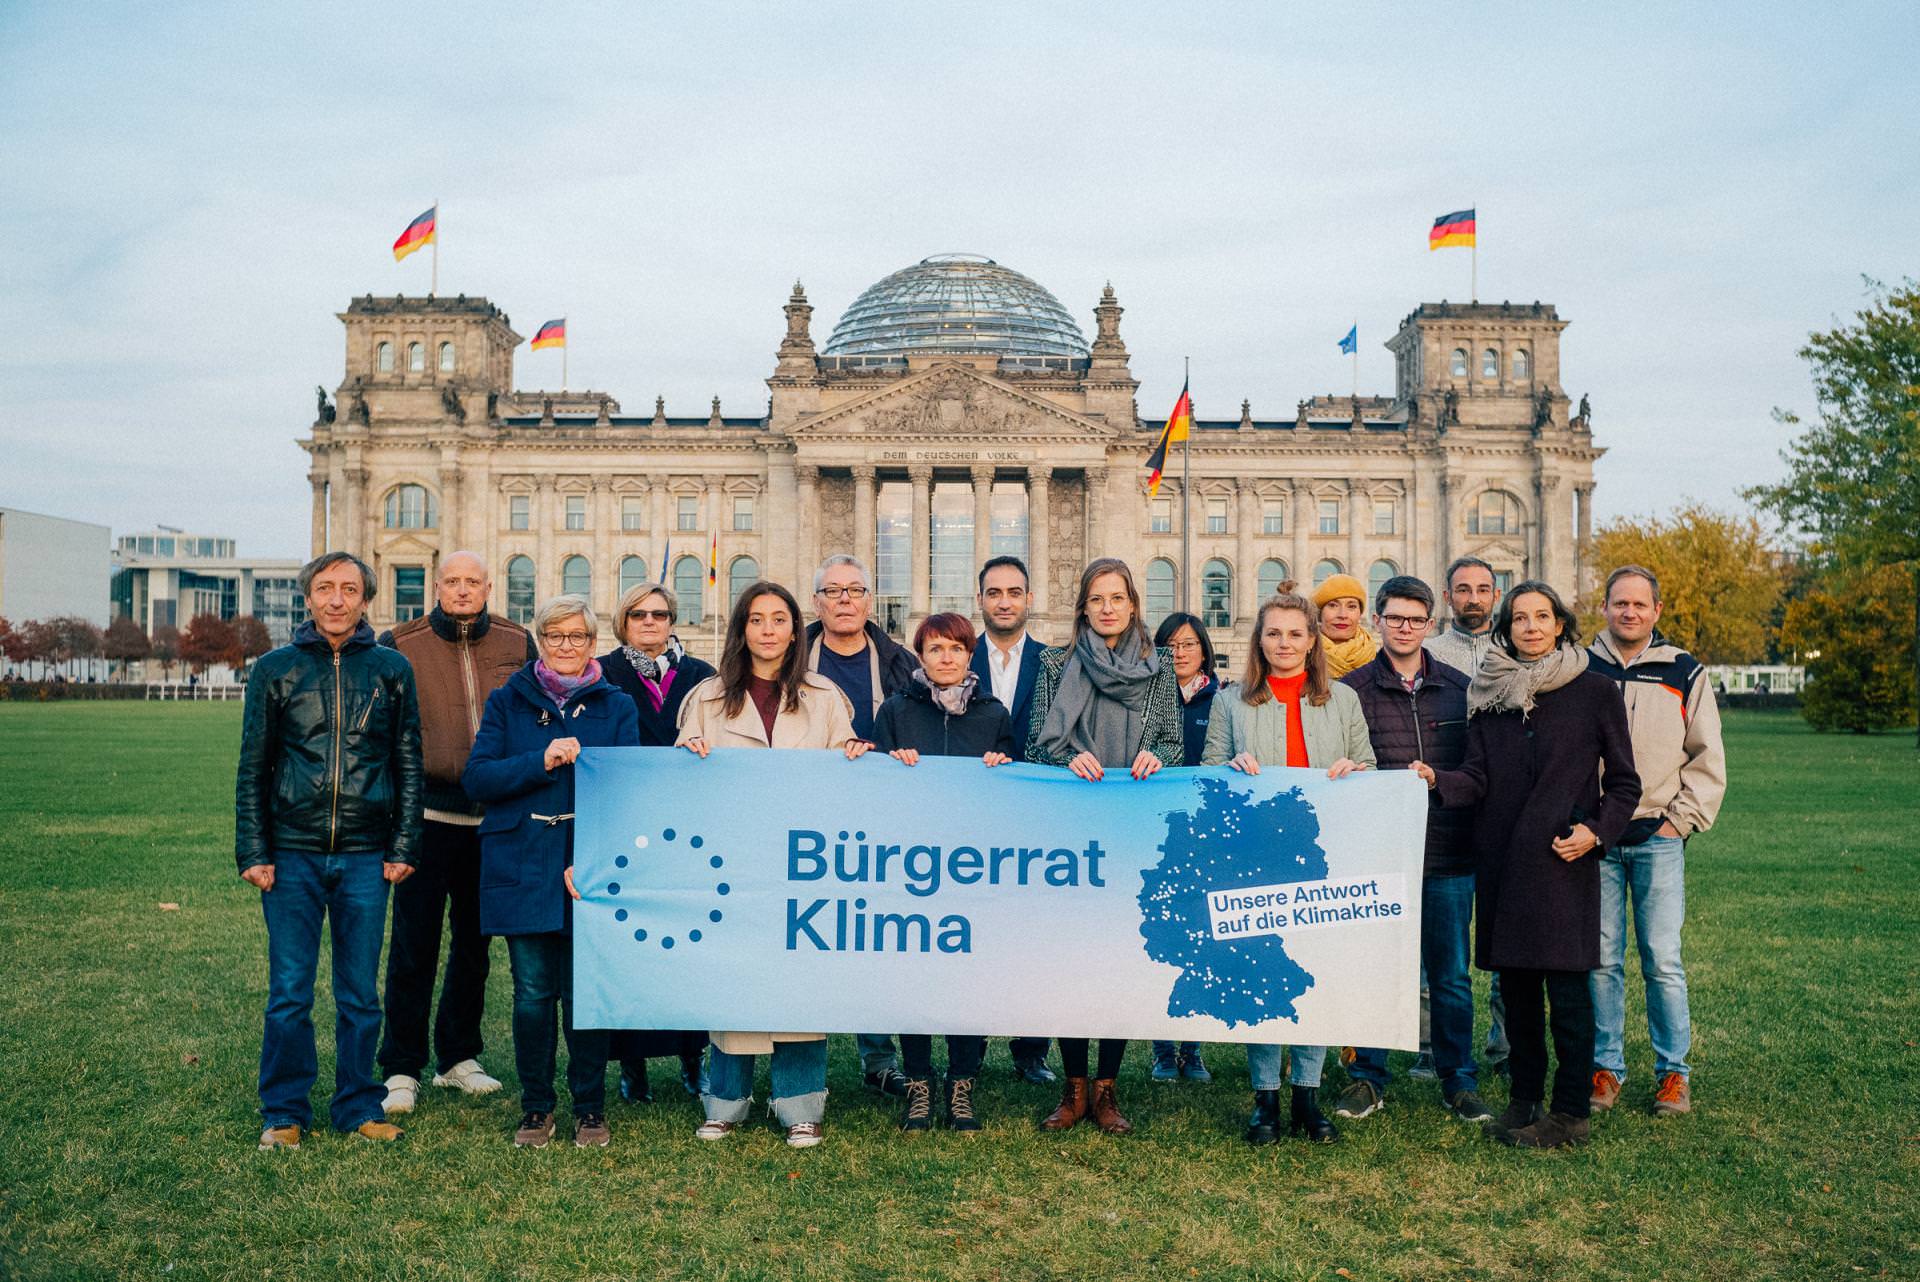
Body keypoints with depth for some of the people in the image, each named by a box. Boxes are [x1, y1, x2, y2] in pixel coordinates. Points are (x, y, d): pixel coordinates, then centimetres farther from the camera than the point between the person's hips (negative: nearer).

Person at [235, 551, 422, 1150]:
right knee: (289, 993, 4)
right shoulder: (275, 668, 5)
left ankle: (359, 1106, 20)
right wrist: (253, 851, -1)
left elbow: (409, 766, 8)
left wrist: (404, 847, 1)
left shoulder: (392, 669, 6)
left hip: (366, 855, 1)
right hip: (292, 853, 0)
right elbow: (253, 768, 6)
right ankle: (285, 1112, 17)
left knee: (360, 994, 8)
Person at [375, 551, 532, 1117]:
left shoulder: (517, 643, 5)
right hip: (428, 815, -3)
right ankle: (402, 1068, 13)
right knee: (414, 947, 2)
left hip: (495, 818, 3)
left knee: (475, 944, 14)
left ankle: (459, 1057, 27)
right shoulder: (399, 645, -1)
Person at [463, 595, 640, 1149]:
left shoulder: (616, 707, 7)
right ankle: (536, 1109, 19)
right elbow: (477, 779, 0)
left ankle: (590, 1109, 16)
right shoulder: (507, 703, 10)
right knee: (532, 993, 3)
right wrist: (542, 761, -15)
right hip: (522, 870, 1)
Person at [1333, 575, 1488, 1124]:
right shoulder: (1351, 689, 3)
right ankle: (1368, 1078, 20)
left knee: (1451, 974, 8)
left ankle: (1459, 1080, 22)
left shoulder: (1460, 688, 8)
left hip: (1448, 855, 1)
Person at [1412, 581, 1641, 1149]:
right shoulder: (1487, 693, 10)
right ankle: (1524, 1098, 22)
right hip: (1501, 860, 3)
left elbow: (1624, 783, 5)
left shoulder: (1595, 692, 2)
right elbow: (1478, 779, 3)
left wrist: (1596, 830, -10)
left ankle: (1571, 1112, 9)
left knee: (1567, 987, -3)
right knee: (1515, 983, 9)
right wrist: (1438, 780, -17)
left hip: (1565, 861, -3)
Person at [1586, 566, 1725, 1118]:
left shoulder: (1685, 674, 7)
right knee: (1602, 960, 4)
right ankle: (1606, 1067, 15)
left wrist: (1681, 820, 0)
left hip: (1658, 839, 0)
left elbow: (1707, 760, 9)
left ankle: (1673, 1072, 13)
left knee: (1662, 962, 0)